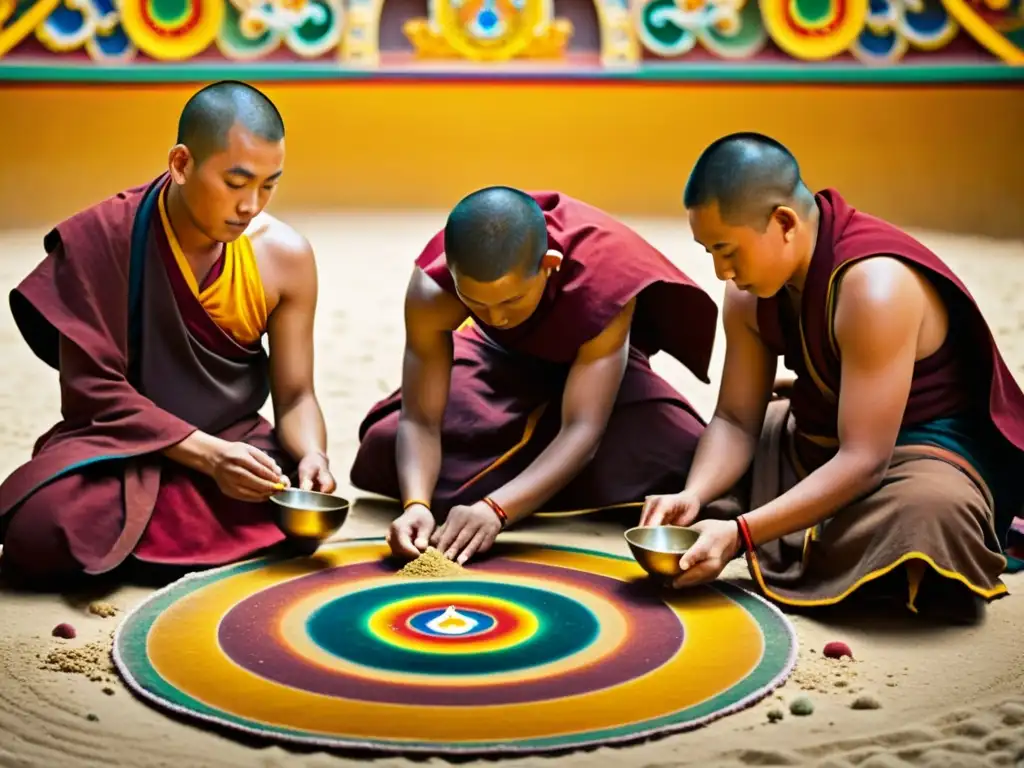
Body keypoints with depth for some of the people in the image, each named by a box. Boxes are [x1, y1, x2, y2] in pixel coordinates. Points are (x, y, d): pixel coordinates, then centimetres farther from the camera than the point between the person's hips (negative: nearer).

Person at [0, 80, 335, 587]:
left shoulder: (284, 255, -6)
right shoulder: (100, 238, -13)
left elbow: (294, 396, -1)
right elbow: (95, 388, -14)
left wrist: (312, 454, -24)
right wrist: (207, 455, -26)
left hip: (234, 444, 3)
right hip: (122, 447, -2)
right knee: (42, 531, -33)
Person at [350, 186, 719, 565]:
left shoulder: (602, 277, -40)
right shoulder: (431, 286, -33)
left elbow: (583, 429, -43)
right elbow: (420, 420, -30)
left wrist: (495, 509, -56)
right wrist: (416, 503, -51)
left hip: (596, 362, -1)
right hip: (503, 361, 1)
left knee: (679, 459, -28)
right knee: (384, 446, -19)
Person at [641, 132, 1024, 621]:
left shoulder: (874, 287, -29)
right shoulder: (750, 293, -5)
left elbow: (863, 461, -31)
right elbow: (736, 421, -2)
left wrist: (741, 533, -35)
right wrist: (692, 496, -22)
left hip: (924, 447, -9)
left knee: (926, 509, -44)